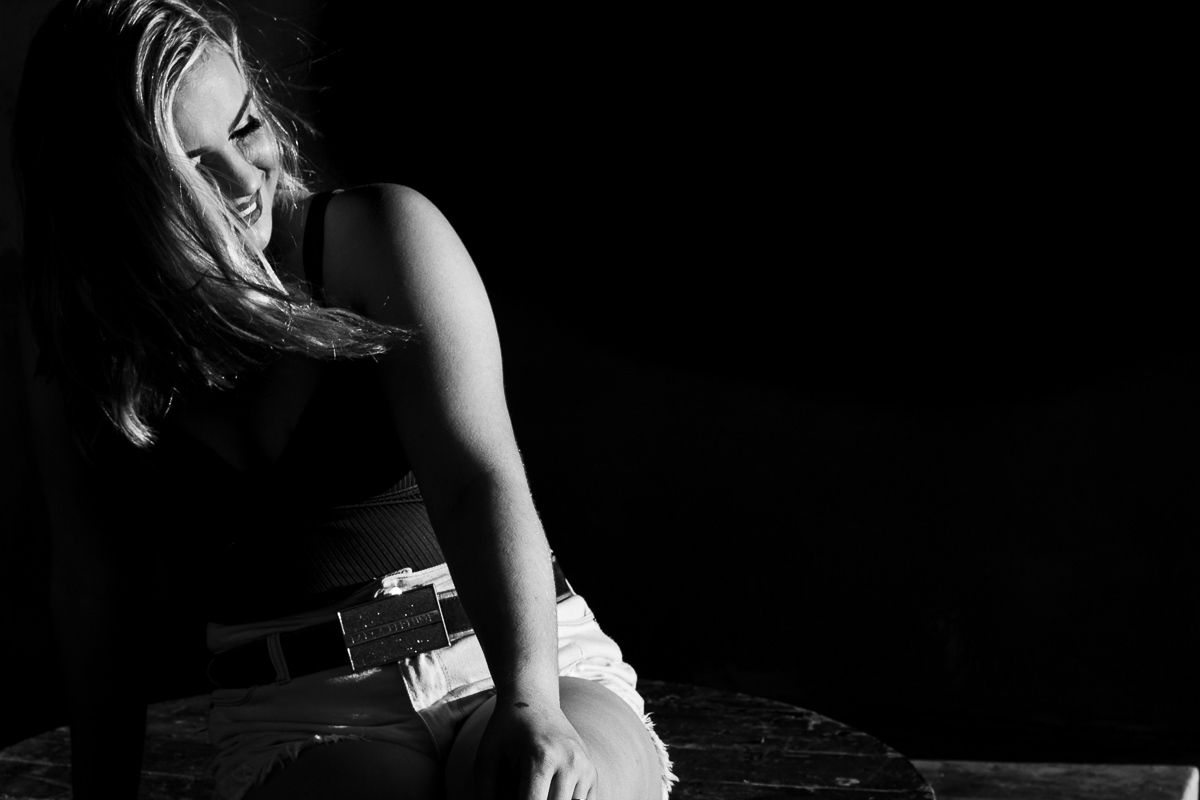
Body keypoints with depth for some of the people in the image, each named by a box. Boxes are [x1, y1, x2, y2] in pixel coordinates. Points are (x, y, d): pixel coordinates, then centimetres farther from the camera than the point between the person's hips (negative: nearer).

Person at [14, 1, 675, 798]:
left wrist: (529, 704, -33)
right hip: (304, 727, 1)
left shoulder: (383, 235, -5)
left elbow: (476, 477, -18)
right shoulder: (75, 354, 5)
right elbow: (97, 590, 13)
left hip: (526, 666, -1)